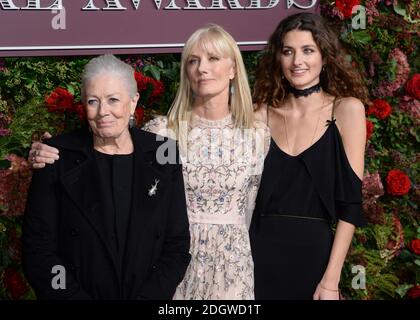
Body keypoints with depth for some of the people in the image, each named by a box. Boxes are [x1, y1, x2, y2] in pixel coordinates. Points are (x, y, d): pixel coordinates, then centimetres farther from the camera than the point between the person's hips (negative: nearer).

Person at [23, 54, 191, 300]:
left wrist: (148, 296, -14)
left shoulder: (163, 158, -1)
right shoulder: (58, 159, -5)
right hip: (75, 292, 1)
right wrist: (78, 297, -16)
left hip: (150, 292, 0)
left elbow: (177, 246, -1)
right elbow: (37, 251, -6)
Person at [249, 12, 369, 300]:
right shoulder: (263, 113, 3)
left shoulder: (346, 109, -4)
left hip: (315, 252, -2)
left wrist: (331, 279, -12)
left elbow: (350, 203, -7)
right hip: (259, 251, 2)